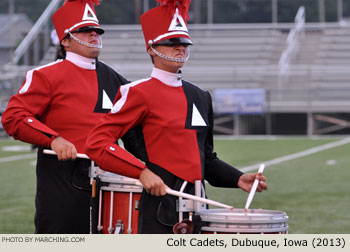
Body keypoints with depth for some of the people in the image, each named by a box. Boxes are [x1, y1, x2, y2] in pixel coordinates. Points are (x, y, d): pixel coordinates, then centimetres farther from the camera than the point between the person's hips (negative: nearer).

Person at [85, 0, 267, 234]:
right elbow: (96, 144, -12)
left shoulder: (201, 97, 16)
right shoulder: (140, 93, -5)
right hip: (161, 204, -7)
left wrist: (238, 179, 8)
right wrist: (142, 172, -20)